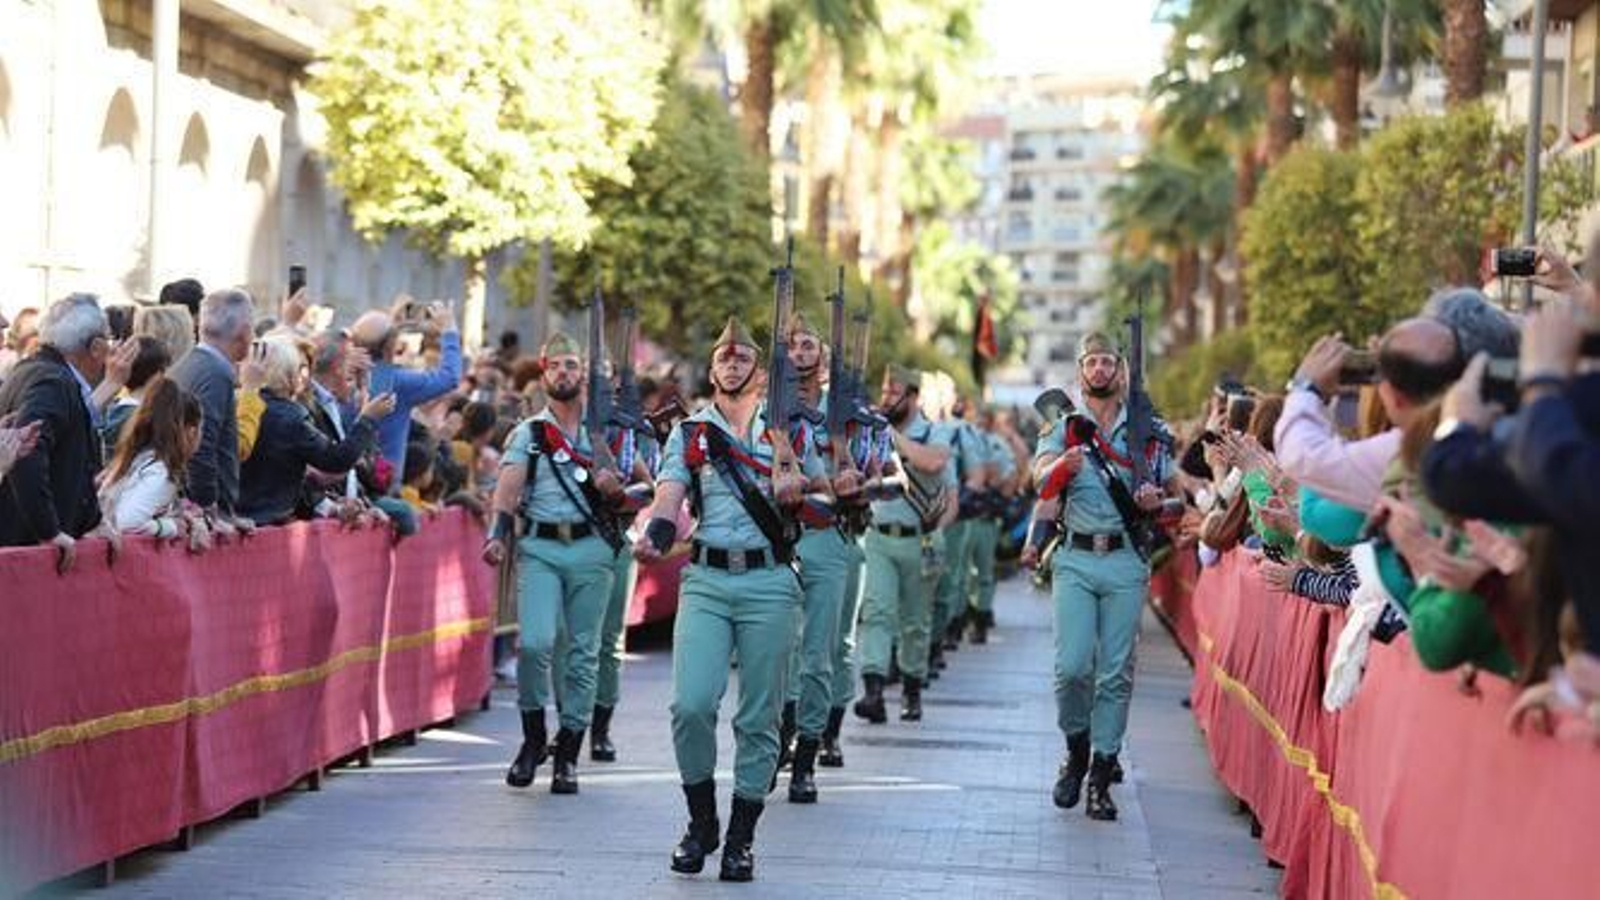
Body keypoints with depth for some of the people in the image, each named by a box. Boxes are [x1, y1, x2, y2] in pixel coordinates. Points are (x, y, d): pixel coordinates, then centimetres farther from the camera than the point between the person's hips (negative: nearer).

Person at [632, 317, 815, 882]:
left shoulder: (787, 431, 12)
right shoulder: (688, 434, 11)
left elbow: (801, 499, 6)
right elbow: (669, 497, -3)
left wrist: (783, 449, -7)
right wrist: (653, 538, -23)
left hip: (769, 583, 0)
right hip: (705, 581, 0)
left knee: (759, 718, 1)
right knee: (690, 705, -13)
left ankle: (741, 840, 11)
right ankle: (701, 823, 8)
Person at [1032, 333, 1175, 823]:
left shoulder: (1146, 430, 11)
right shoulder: (1062, 425, 6)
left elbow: (1170, 487, 19)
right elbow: (1041, 473, -13)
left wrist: (1157, 498, -6)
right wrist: (1062, 465, -37)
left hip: (1125, 561, 1)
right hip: (1075, 558, -1)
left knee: (1116, 672, -1)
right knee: (1072, 666, -10)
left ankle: (1101, 777, 6)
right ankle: (1076, 750, 16)